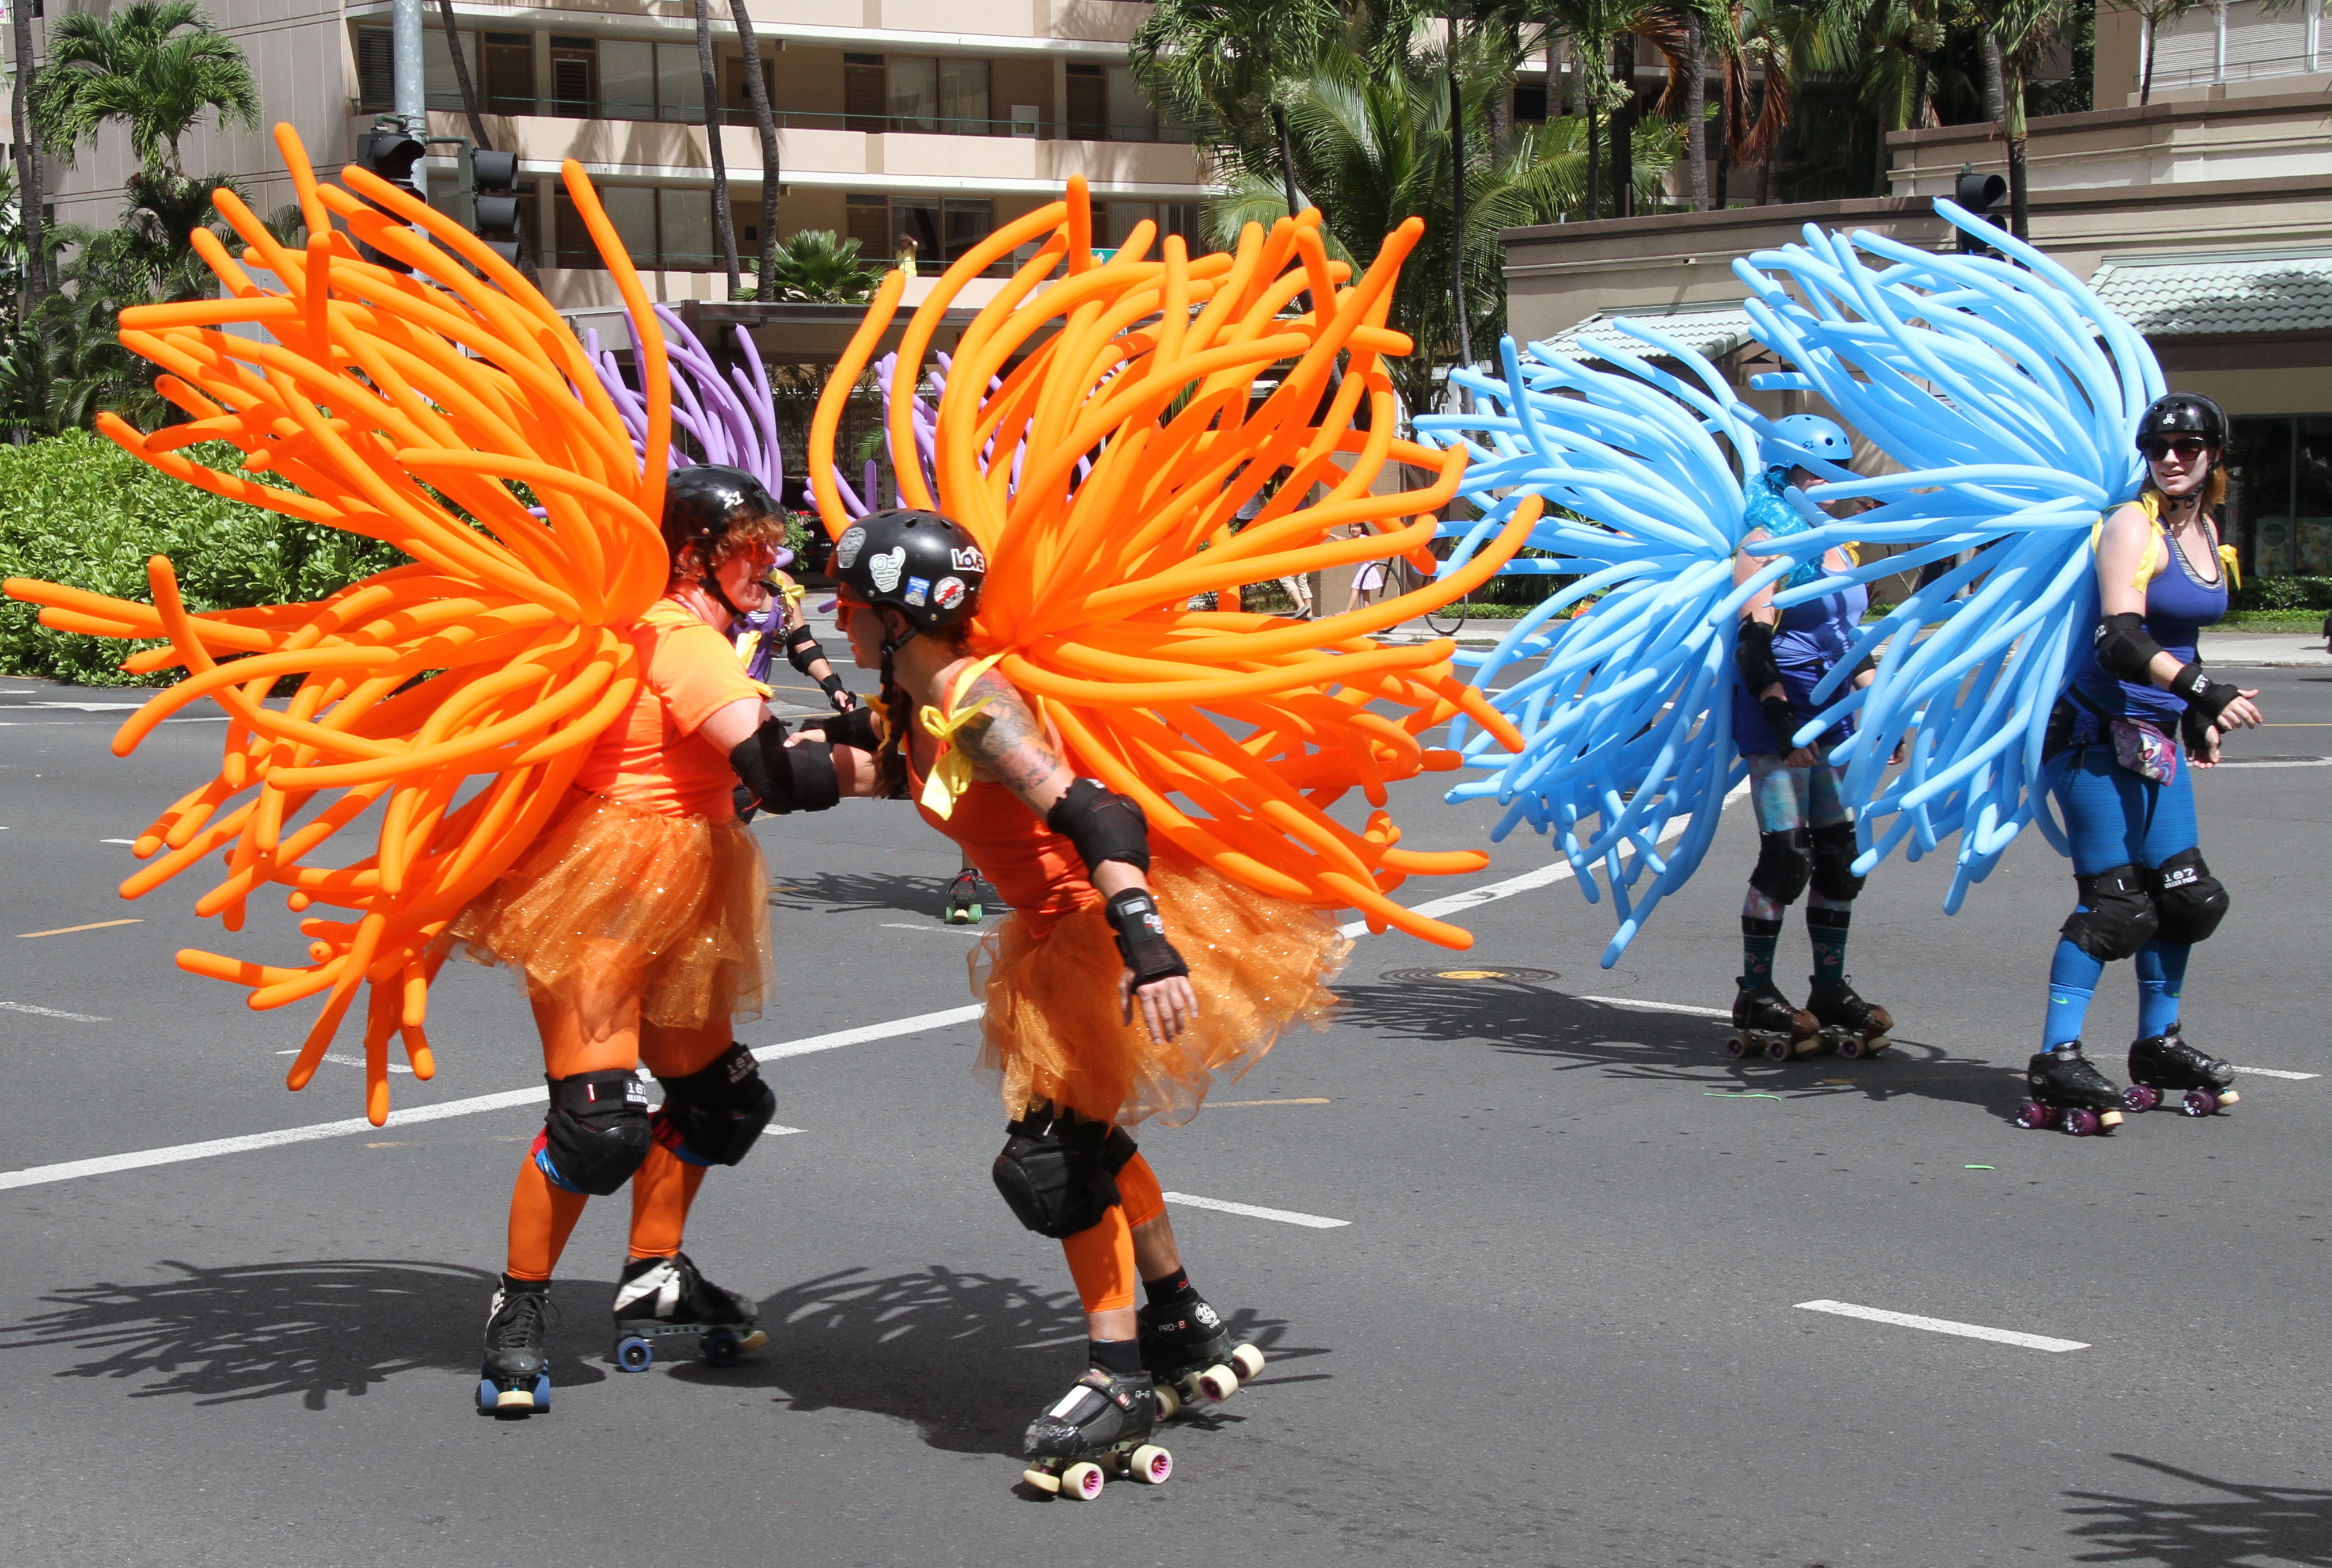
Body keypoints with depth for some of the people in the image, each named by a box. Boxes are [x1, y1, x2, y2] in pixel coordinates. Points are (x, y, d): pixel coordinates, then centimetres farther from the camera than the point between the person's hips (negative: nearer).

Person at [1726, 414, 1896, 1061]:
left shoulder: (1833, 543, 17)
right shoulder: (1766, 541, -9)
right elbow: (1754, 644, -15)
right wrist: (1787, 724, -21)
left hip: (1834, 712, 8)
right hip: (1780, 713, -8)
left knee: (1840, 853, 8)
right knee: (1787, 856, -8)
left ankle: (1831, 991, 16)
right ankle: (1756, 997, 1)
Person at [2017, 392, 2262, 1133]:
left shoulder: (2205, 529, 11)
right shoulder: (2133, 525, -14)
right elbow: (2121, 641, -26)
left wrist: (2201, 721, 26)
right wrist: (2204, 690, -37)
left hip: (2155, 736, 8)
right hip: (2098, 731, -8)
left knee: (2187, 895, 11)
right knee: (2116, 901, -13)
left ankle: (2158, 1044, 26)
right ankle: (2056, 1060, -12)